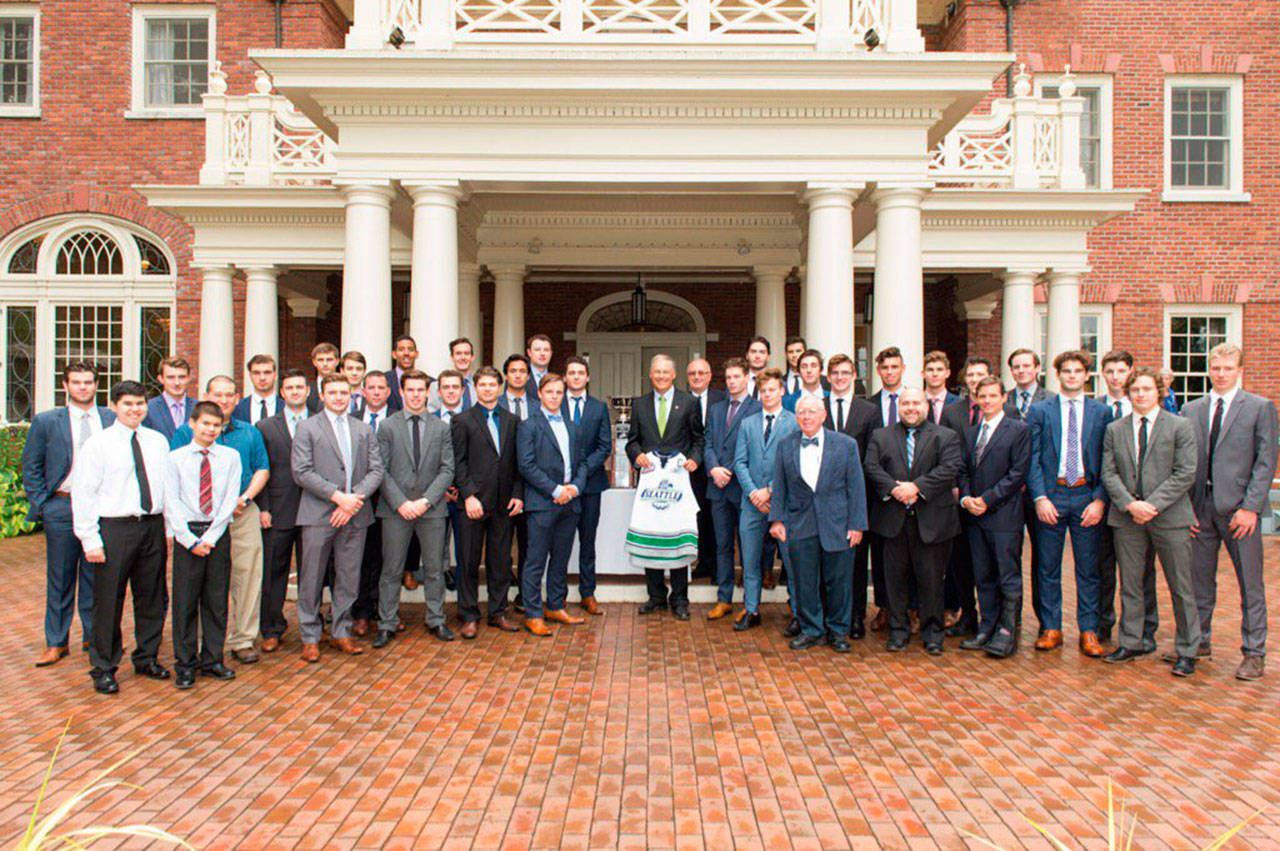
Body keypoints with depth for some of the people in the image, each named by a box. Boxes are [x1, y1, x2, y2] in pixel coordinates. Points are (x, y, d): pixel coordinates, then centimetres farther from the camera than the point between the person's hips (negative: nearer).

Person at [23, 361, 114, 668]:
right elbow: (30, 467, 6)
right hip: (62, 507, -1)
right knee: (60, 578, 6)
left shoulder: (113, 420, 4)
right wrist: (41, 504, -1)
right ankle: (56, 643, 18)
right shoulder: (46, 421, 2)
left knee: (96, 576, 8)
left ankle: (93, 637, 21)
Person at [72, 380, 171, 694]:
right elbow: (83, 494, -4)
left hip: (153, 526, 4)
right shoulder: (97, 444, -2)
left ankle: (146, 658, 29)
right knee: (108, 601, 2)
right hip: (114, 528, -4)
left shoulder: (158, 441, 10)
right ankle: (103, 668, 17)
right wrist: (90, 539, -9)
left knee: (152, 598, 12)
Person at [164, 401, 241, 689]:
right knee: (185, 600, 2)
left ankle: (212, 660, 18)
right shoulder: (175, 458, 3)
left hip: (218, 534, 1)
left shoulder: (230, 457, 6)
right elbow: (171, 502, -2)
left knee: (217, 600, 7)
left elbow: (230, 499, 0)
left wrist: (210, 536, -9)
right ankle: (184, 664, 14)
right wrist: (190, 539, -10)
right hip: (187, 533, -1)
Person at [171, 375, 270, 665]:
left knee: (248, 577, 1)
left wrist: (245, 497, -5)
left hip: (245, 514, 2)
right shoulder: (186, 432, 5)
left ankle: (243, 641, 11)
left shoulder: (250, 432, 13)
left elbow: (262, 469, 13)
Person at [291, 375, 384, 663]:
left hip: (355, 515, 3)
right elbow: (301, 472, -7)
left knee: (348, 579, 8)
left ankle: (341, 632, 21)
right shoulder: (307, 428, 3)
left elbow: (376, 469, 7)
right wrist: (337, 496, -15)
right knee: (311, 579, 3)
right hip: (318, 514, -3)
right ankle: (310, 638, 15)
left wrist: (355, 498, -9)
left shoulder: (364, 429, 14)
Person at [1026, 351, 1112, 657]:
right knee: (1048, 568, 5)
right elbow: (1032, 458, 1)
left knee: (1088, 569, 5)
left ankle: (1088, 632, 15)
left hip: (1088, 496, 0)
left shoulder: (1102, 412, 7)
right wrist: (1040, 497, -9)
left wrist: (1100, 499, -6)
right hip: (1051, 495, 0)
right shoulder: (1039, 410, 5)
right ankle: (1051, 629, 17)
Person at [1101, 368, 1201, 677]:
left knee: (1181, 587, 3)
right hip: (1127, 517, 3)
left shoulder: (1180, 426, 1)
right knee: (1130, 585, 9)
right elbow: (1109, 473, 5)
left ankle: (1186, 651, 14)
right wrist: (1129, 503, -11)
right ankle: (1130, 643, 20)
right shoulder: (1114, 429, 10)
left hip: (1169, 516, -2)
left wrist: (1153, 504, -14)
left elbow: (1185, 474, -6)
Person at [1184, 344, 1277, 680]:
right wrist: (1185, 505, 3)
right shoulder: (1191, 410, 11)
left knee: (1250, 584, 3)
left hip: (1239, 507, -3)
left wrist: (1250, 507, -13)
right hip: (1200, 507, 4)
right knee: (1199, 580, 11)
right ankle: (1199, 642, 24)